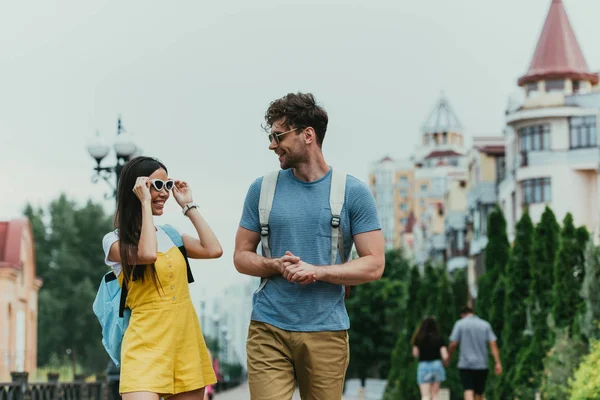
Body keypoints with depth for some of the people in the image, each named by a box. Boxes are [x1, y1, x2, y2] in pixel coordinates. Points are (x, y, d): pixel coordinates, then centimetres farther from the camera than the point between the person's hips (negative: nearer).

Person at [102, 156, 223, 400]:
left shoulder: (170, 235, 16)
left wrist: (188, 206, 9)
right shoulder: (114, 241, -1)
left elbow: (214, 250, 2)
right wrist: (145, 203, -12)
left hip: (187, 342, 6)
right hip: (146, 345, -6)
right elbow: (147, 254, -21)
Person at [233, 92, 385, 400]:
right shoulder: (262, 189, 7)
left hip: (326, 331, -1)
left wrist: (317, 271, -16)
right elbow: (241, 256, 11)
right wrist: (276, 266, -11)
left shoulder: (353, 192, 0)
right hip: (268, 328, 1)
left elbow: (374, 265, -2)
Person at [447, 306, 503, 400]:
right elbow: (493, 344, -2)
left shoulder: (460, 324, 1)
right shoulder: (485, 325, 8)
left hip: (465, 364, -3)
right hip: (482, 365, 3)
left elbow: (453, 344, -4)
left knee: (468, 391, -11)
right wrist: (498, 363, -6)